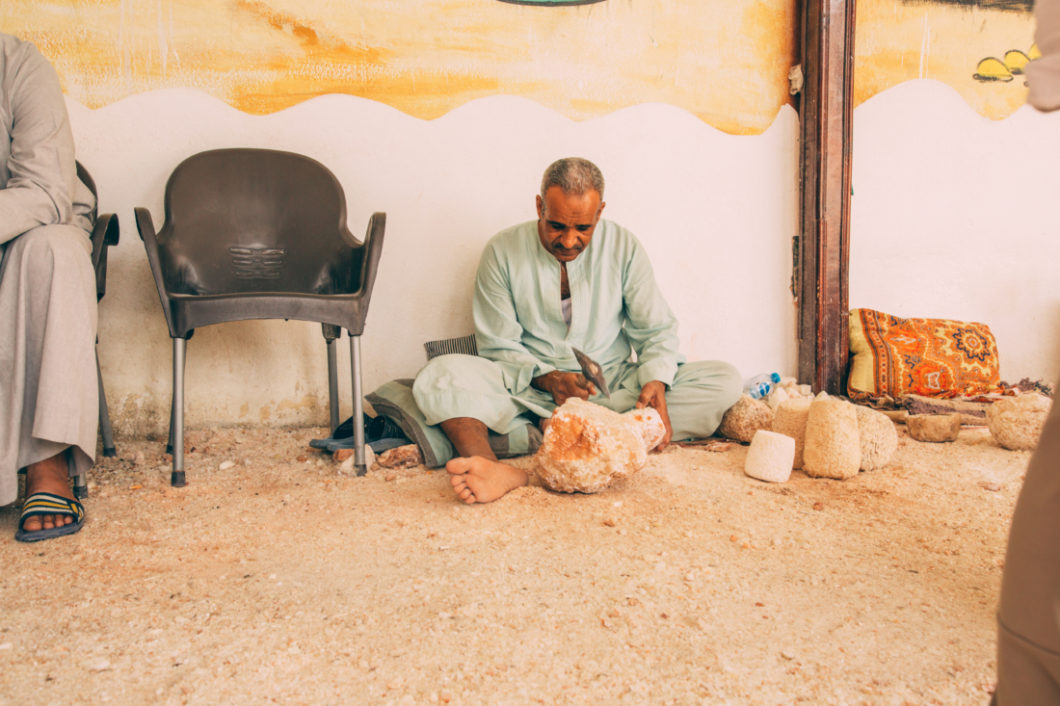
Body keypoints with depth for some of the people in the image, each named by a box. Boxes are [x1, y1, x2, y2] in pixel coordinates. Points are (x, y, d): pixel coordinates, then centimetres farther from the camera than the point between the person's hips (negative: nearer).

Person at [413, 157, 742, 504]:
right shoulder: (502, 250, -3)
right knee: (439, 375, -25)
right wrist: (547, 379, -21)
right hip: (531, 390, -2)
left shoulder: (623, 247, 1)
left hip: (614, 386, 2)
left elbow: (655, 330, 3)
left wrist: (656, 381, -19)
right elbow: (499, 347, -2)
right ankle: (490, 469, -56)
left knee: (724, 380, -22)